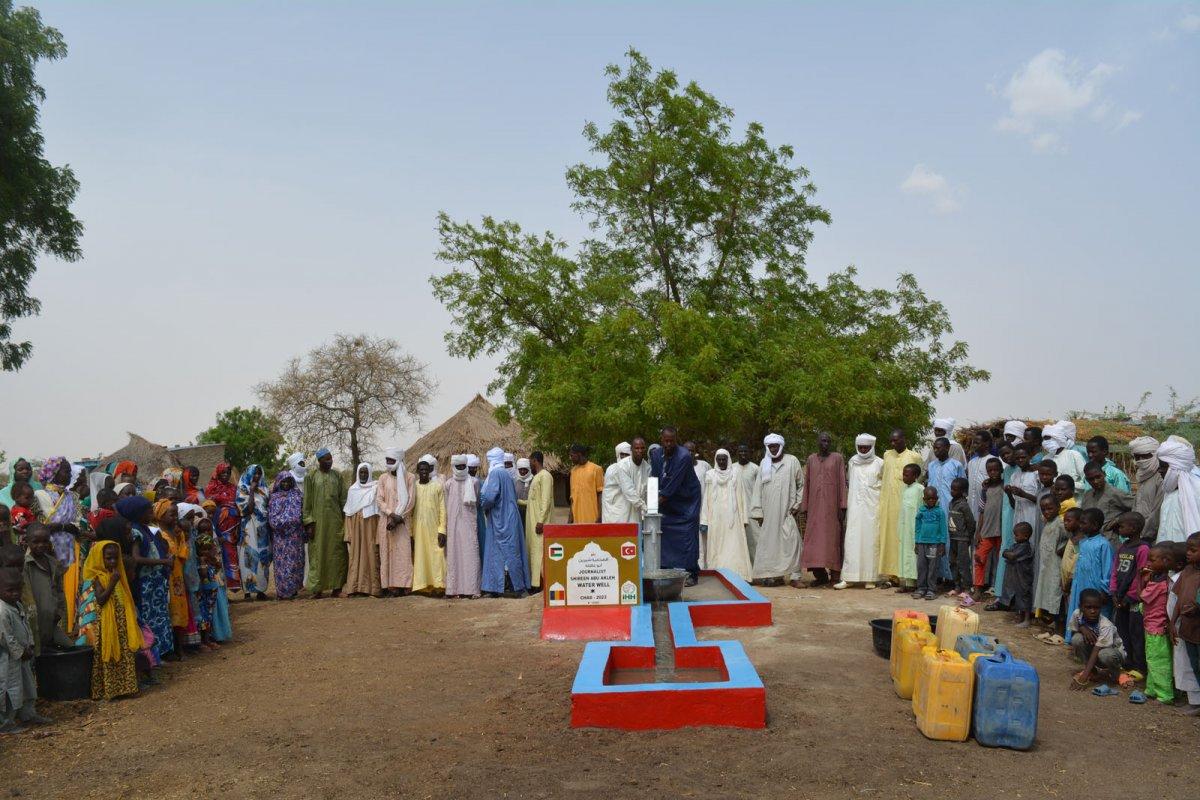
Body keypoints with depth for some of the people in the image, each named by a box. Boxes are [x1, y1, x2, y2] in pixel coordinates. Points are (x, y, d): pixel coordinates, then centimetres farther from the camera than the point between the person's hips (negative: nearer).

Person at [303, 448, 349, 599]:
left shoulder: (337, 476, 9)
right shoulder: (310, 477, 3)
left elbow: (344, 498, 8)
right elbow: (307, 502, 0)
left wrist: (346, 518, 1)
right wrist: (308, 523, -7)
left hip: (335, 520, 2)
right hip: (318, 520, -2)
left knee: (336, 552, 1)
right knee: (318, 553, -1)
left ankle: (337, 586, 7)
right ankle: (318, 588, 4)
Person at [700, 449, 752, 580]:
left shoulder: (735, 475, 5)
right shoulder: (710, 475, 7)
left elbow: (741, 498, 5)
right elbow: (706, 498, 5)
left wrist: (743, 519, 0)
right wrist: (704, 520, -1)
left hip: (732, 518, -1)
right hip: (715, 519, 1)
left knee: (733, 547, -7)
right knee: (716, 548, -2)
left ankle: (735, 576, -8)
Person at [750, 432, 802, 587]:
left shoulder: (792, 461, 2)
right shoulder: (763, 464, 11)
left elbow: (801, 484, 6)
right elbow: (759, 489, 10)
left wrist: (796, 505, -2)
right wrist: (758, 512, 5)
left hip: (787, 510, -3)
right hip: (769, 512, 3)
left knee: (790, 542, -7)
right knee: (770, 542, 2)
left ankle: (794, 576, -4)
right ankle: (774, 575, 7)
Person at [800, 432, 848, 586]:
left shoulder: (837, 458, 4)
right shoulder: (811, 459, 12)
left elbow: (842, 482, 0)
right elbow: (806, 484, 12)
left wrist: (842, 507, -7)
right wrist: (805, 508, 7)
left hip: (832, 506, -3)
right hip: (815, 507, 3)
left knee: (832, 538, -2)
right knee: (815, 539, 0)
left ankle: (835, 575, 2)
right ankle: (820, 575, 6)